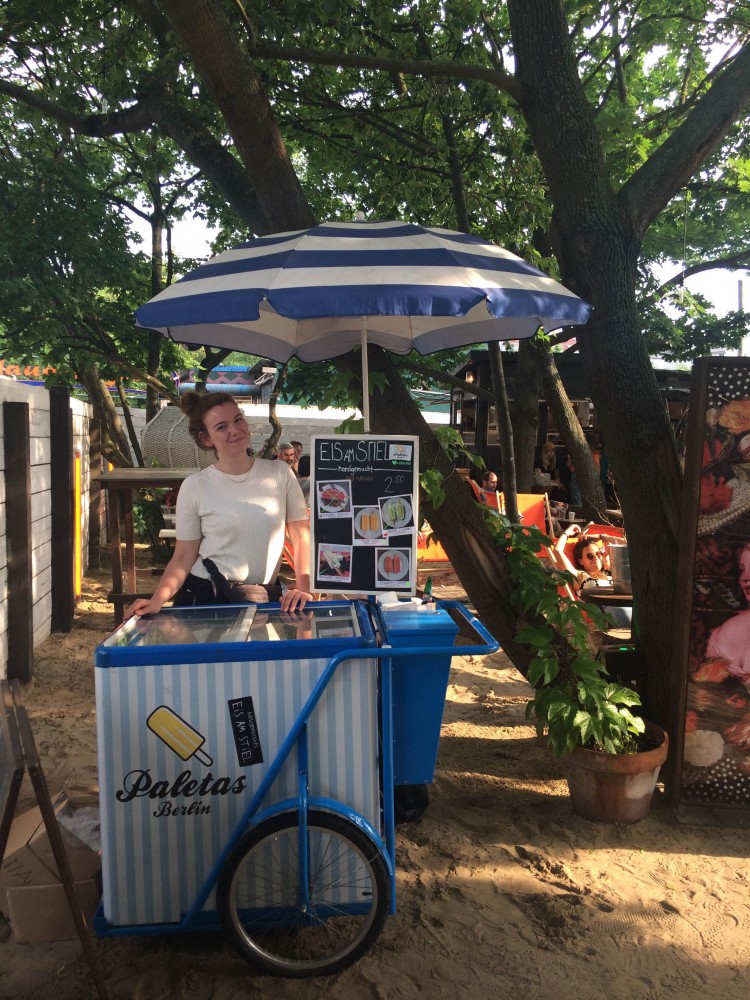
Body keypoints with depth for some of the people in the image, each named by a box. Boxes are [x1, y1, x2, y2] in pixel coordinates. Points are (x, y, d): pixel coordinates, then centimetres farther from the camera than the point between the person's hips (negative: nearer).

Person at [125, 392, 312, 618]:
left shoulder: (280, 473, -1)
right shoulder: (194, 487, -5)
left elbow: (301, 535, -1)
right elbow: (183, 557, -2)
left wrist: (303, 588, -13)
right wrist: (157, 601, -16)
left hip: (262, 599, 1)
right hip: (204, 596, -1)